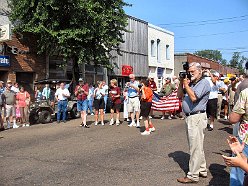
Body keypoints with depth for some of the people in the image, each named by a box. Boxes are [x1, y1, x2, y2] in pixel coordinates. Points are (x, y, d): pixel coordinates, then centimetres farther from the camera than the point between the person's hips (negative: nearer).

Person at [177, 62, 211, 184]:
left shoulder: (204, 82, -11)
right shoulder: (191, 83, 15)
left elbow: (193, 97, -23)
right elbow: (179, 95, 15)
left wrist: (186, 84, -14)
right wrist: (181, 83, 3)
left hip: (197, 118, -9)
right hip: (190, 118, 9)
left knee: (195, 147, -3)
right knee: (197, 146, 18)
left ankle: (193, 176, 4)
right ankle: (202, 170, 31)